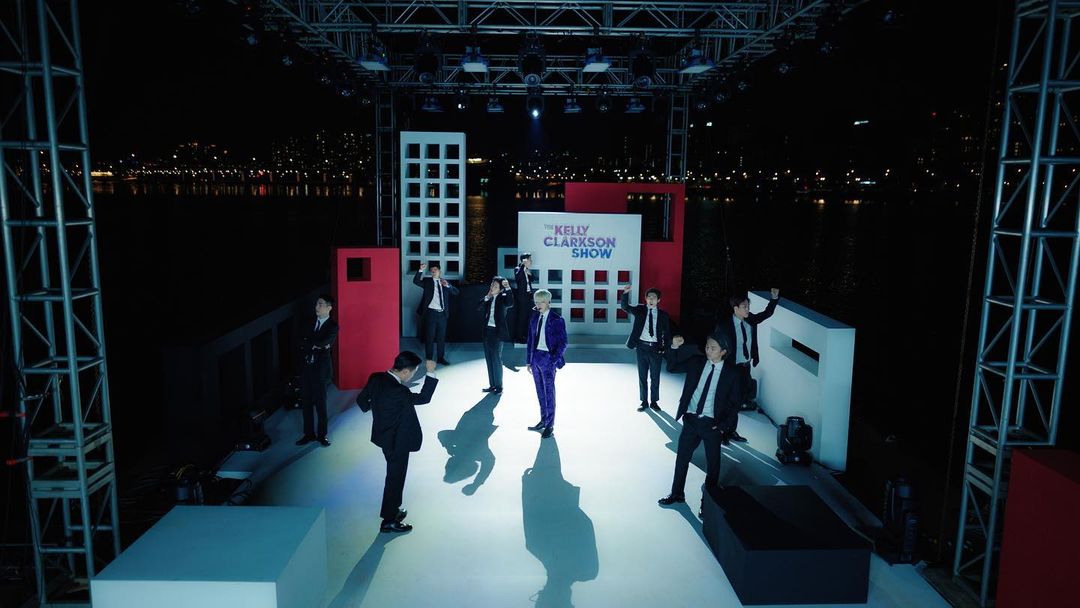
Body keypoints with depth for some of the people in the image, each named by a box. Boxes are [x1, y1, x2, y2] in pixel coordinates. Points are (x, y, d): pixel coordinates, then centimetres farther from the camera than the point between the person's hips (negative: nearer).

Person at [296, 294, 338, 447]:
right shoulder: (311, 322, 11)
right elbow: (302, 343, 2)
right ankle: (309, 434, 23)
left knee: (320, 403, 3)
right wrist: (316, 345, -12)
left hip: (320, 369, -5)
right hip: (306, 367, 5)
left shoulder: (332, 326, -5)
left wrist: (309, 343, -6)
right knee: (306, 402, 11)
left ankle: (322, 435, 17)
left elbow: (323, 343, -19)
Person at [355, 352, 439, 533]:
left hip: (384, 435, 8)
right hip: (397, 441, -8)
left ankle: (393, 508, 41)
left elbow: (361, 399, 6)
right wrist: (431, 373, -23)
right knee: (395, 478, 8)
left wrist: (374, 410, 25)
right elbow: (424, 398, -24)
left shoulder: (376, 378, -8)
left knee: (394, 474, 25)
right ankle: (389, 521, 21)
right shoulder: (397, 391, -33)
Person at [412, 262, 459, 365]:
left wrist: (447, 285, -14)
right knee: (429, 337, 1)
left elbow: (456, 292, 3)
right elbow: (416, 281, -15)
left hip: (442, 314, 4)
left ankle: (441, 358, 23)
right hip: (431, 313, -4)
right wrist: (421, 270, -28)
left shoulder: (445, 282, 12)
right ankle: (429, 360, 8)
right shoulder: (427, 281, 2)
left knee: (441, 337, 12)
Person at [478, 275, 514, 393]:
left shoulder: (503, 298, -7)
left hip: (497, 332, -6)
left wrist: (507, 288, -34)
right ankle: (492, 385, 21)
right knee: (489, 359, 11)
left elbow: (510, 304, -28)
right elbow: (478, 308, -1)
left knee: (496, 360, -1)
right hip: (487, 331, 6)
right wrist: (487, 297, -9)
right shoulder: (488, 299, 9)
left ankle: (499, 386, 9)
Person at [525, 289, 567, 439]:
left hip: (548, 359, -5)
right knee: (540, 391, 13)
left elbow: (563, 343, -8)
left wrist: (554, 360, -15)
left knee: (549, 391, 1)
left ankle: (550, 425, 11)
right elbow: (531, 340, 13)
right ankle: (543, 420, 25)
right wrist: (528, 360, 10)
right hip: (536, 358, 5)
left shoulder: (557, 320, -8)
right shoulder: (534, 318, 8)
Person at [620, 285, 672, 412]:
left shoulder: (663, 315, 3)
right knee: (642, 376, 8)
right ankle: (644, 402, 19)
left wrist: (665, 348, -4)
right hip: (642, 347, 0)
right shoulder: (640, 310, 3)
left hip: (656, 348, 0)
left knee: (655, 377, 7)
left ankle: (654, 402, 21)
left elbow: (667, 334, 7)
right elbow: (625, 307, -10)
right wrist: (625, 293, -26)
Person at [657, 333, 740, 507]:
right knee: (682, 457, 13)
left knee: (713, 463, 10)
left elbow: (734, 405, -1)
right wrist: (674, 348, -10)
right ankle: (677, 494, 30)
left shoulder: (730, 374, -7)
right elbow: (672, 368, 4)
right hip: (690, 419, 3)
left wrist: (722, 425, -8)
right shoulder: (696, 363, 0)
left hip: (711, 424, -2)